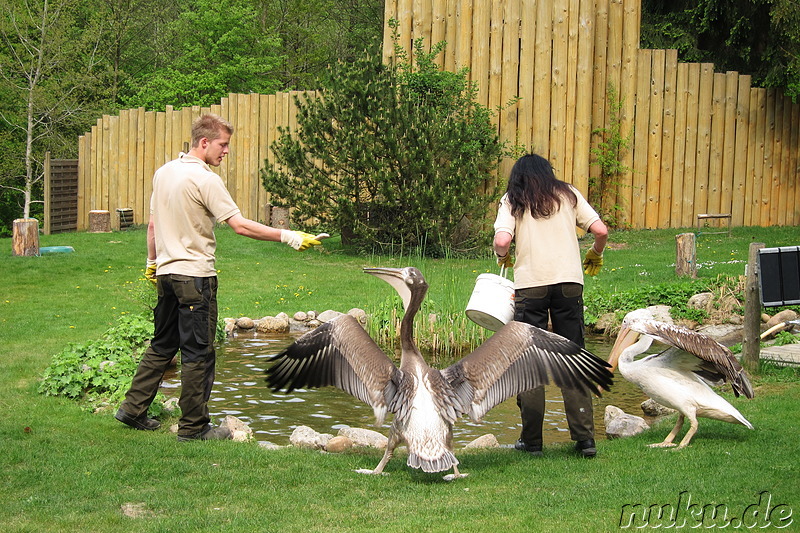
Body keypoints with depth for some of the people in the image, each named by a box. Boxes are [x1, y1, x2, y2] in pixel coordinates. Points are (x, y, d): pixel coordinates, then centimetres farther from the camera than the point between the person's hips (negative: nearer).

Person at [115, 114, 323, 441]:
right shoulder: (205, 179, -15)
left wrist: (152, 262, 29)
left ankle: (133, 408, 21)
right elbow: (240, 226, -19)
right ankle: (193, 427, 3)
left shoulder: (163, 173, 9)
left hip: (166, 274, 8)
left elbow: (153, 224, 17)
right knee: (198, 353, -1)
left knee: (162, 346, 18)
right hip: (195, 276, -8)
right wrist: (288, 237, -16)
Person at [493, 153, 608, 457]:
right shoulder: (568, 195, 15)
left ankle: (531, 441, 5)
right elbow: (601, 231, 6)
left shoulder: (512, 201, 9)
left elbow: (502, 241, -8)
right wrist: (594, 256, 25)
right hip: (569, 281, 2)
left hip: (530, 284, -2)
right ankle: (584, 438, 3)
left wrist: (502, 257, 13)